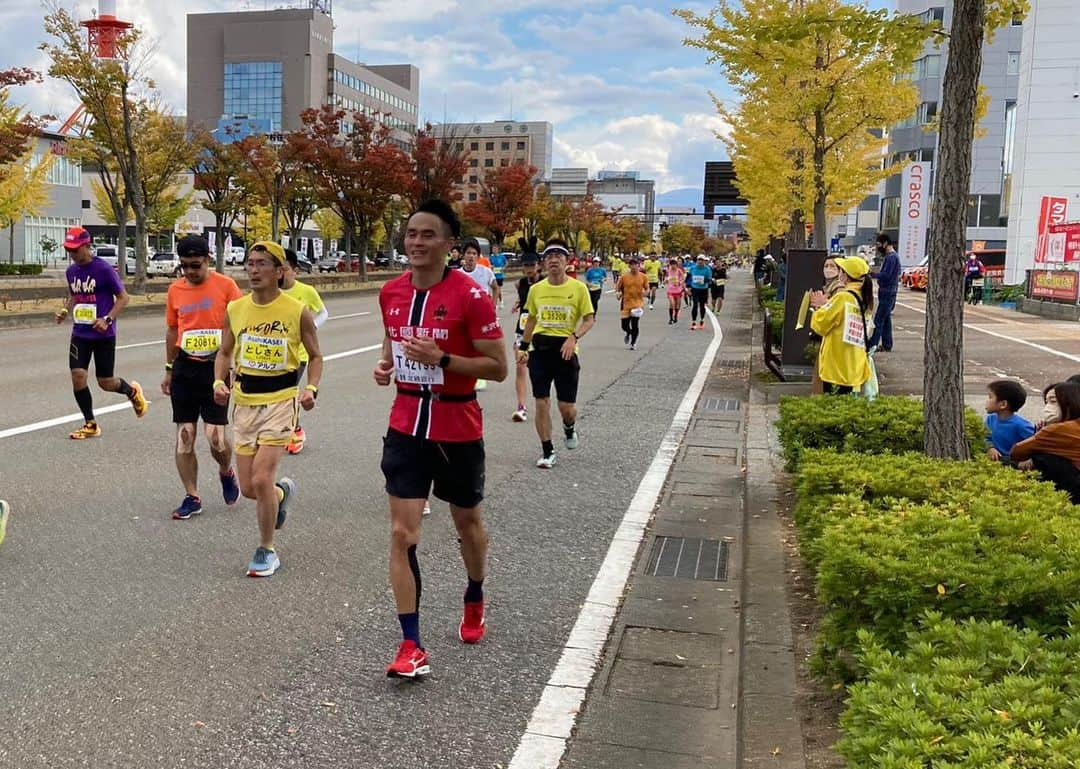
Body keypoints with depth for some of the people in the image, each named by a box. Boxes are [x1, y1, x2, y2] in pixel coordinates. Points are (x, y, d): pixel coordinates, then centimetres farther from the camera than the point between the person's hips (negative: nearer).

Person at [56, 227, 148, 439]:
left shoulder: (104, 269, -12)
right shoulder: (71, 271, 7)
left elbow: (123, 297, -9)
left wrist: (107, 319, -21)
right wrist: (65, 310, 2)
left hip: (103, 334, -5)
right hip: (80, 333, 5)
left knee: (105, 382, 2)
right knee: (77, 376, -7)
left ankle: (132, 391, 36)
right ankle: (90, 425, 6)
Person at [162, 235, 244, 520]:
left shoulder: (226, 285, -6)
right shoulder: (175, 290, 6)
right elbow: (172, 330, 17)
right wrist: (169, 370, 18)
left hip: (215, 368, -4)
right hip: (185, 369, 4)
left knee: (215, 437, -8)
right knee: (184, 437, 4)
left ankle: (226, 473, 25)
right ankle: (192, 497, 15)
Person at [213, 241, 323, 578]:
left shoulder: (298, 311, -7)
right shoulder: (235, 309, 2)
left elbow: (315, 356, 4)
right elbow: (225, 352, 13)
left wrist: (311, 388, -12)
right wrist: (219, 382, -5)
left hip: (281, 400, -4)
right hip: (244, 401, 4)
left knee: (261, 480, -14)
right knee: (248, 488, 7)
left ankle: (267, 550, 8)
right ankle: (282, 492, 44)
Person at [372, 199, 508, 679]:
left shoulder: (469, 296, -14)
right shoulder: (391, 293, 2)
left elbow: (498, 368, -14)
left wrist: (441, 358, -25)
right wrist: (385, 364, -1)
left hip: (458, 429, -3)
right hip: (406, 427, 3)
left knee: (467, 521, 17)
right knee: (402, 534, -5)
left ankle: (474, 602, 46)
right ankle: (411, 647, 1)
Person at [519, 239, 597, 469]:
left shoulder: (578, 288, -4)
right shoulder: (536, 289, 6)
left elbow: (589, 319, -1)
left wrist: (574, 337, -17)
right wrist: (523, 347, 15)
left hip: (565, 351, -2)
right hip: (540, 349, 2)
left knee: (567, 407, 0)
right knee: (541, 403, 0)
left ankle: (569, 428, 36)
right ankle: (547, 451, 13)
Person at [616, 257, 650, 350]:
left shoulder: (643, 277, 0)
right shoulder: (624, 277, -1)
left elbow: (647, 289, 9)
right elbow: (618, 287, 8)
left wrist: (645, 293, -13)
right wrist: (618, 293, -12)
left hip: (637, 304, -1)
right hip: (626, 304, 1)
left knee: (635, 325, -8)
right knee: (625, 326, 2)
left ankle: (633, 343, 12)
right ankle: (628, 333, 39)